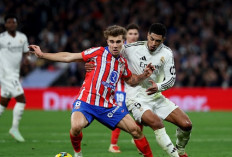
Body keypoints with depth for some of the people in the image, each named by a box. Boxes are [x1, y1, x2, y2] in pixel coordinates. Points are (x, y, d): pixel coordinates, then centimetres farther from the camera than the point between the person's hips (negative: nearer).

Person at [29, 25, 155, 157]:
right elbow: (68, 57, -3)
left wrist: (144, 75, 9)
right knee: (76, 127, -32)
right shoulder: (98, 52, -5)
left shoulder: (123, 62, 10)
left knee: (135, 130, -4)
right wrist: (42, 54, -6)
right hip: (86, 102, -4)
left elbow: (131, 81, 29)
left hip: (108, 106, 4)